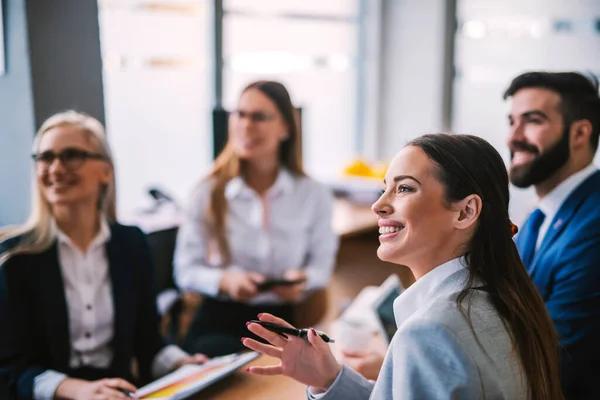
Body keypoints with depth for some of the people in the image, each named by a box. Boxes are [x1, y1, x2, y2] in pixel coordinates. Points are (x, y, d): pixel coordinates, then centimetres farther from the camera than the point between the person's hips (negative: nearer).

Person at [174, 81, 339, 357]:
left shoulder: (314, 195, 1)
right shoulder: (209, 193, -1)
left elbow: (322, 264, 9)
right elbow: (185, 270, 2)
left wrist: (303, 280, -15)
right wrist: (225, 281, -19)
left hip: (280, 320, 1)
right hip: (219, 320, -1)